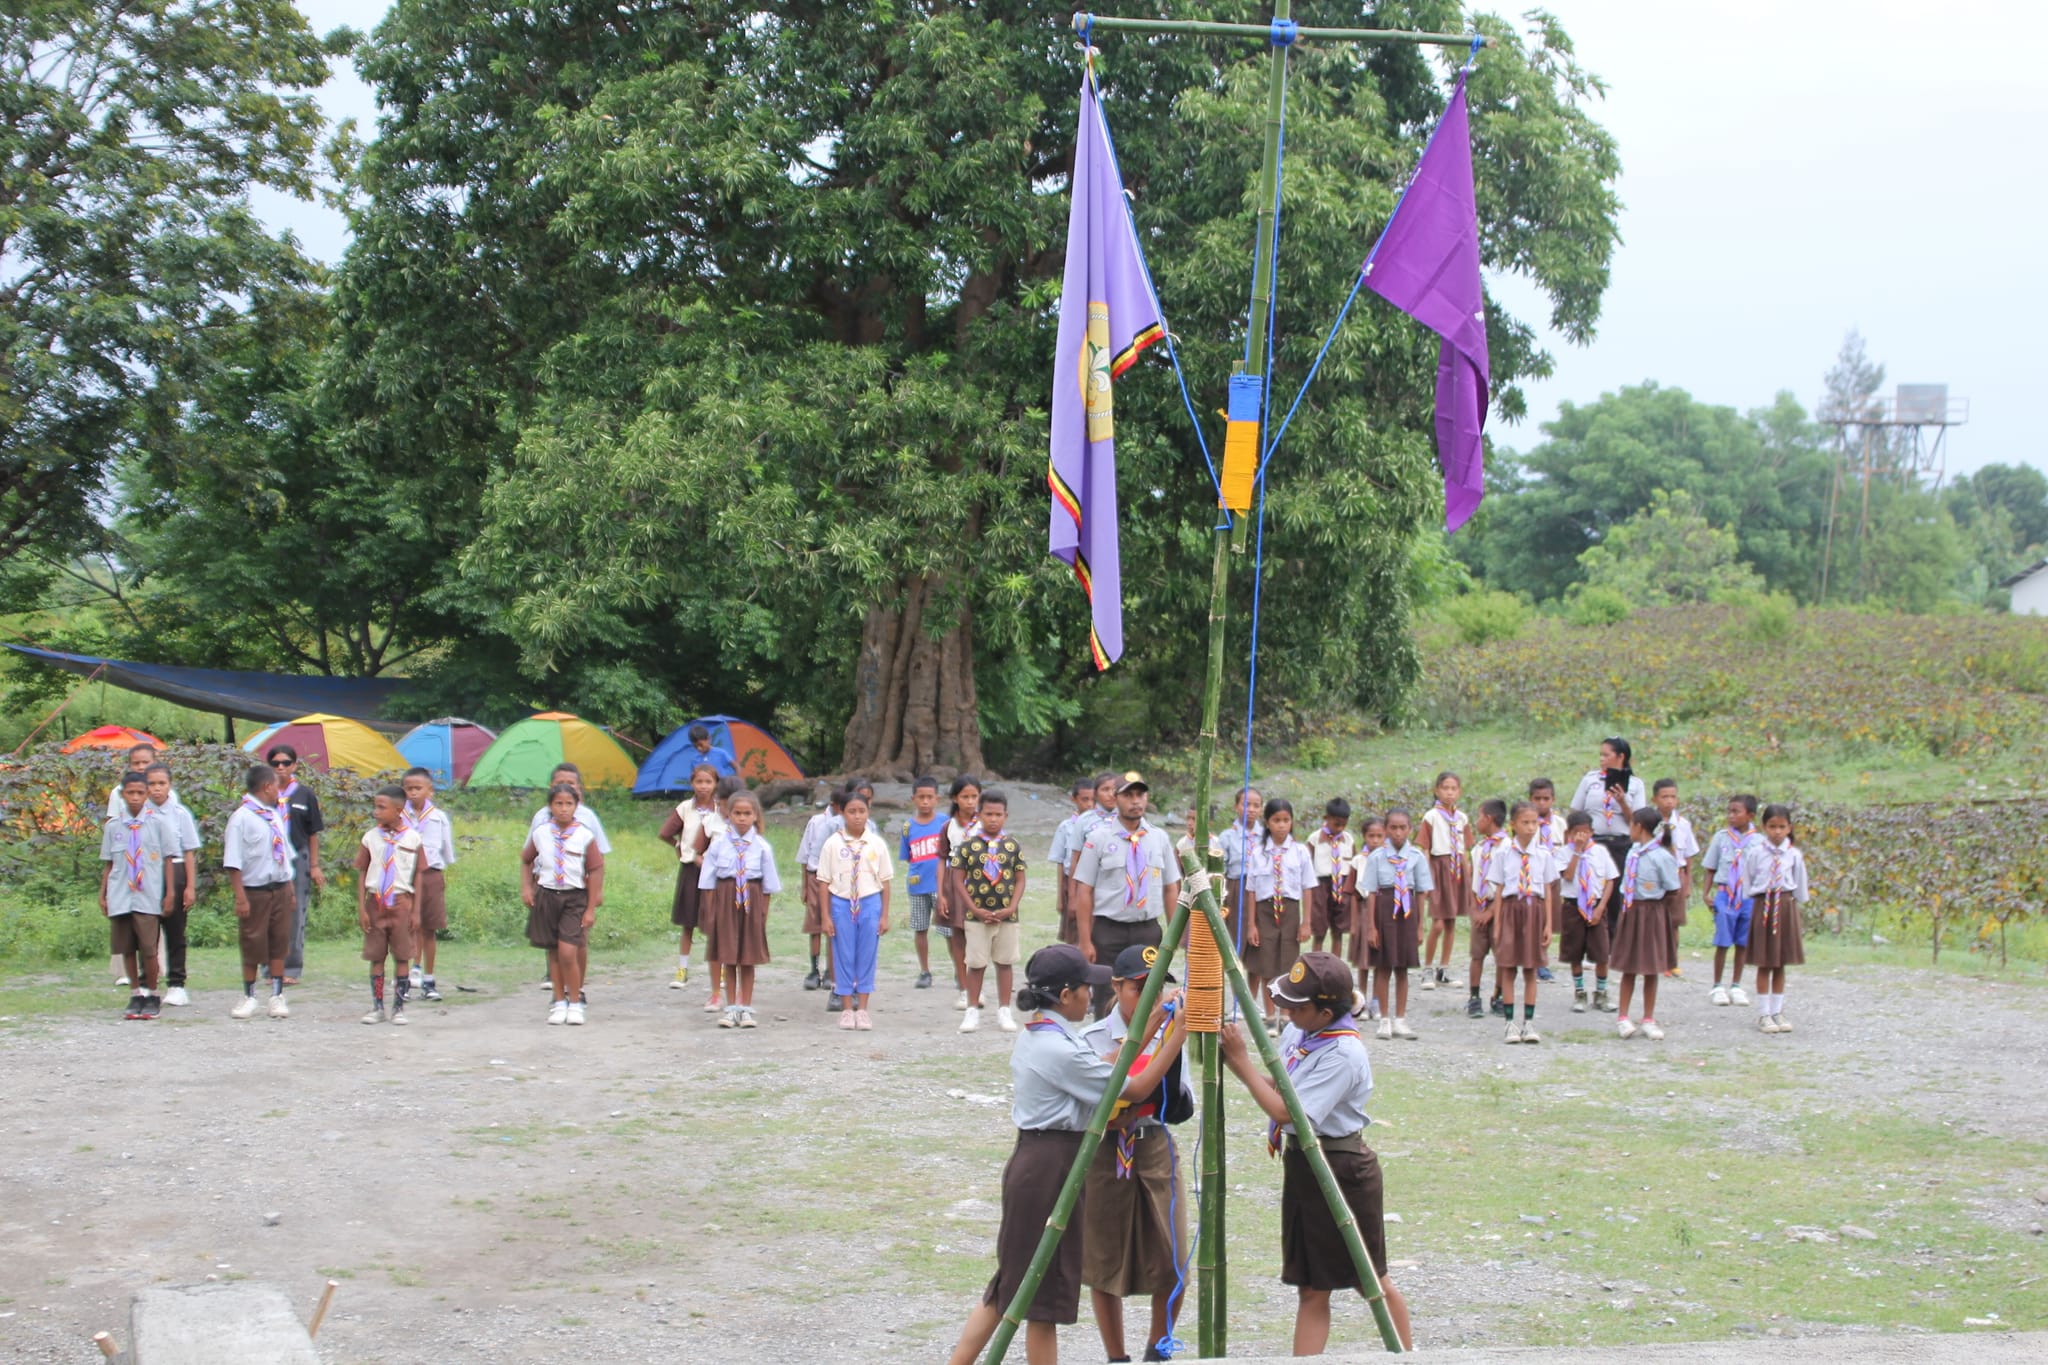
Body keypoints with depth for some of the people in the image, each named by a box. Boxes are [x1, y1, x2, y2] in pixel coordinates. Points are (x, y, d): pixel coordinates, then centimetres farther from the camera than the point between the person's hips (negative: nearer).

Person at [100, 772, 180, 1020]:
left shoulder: (158, 824, 2)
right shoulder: (113, 827, 8)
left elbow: (168, 860, 4)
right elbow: (108, 864, 14)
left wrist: (169, 893, 1)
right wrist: (103, 894, 11)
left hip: (148, 897, -3)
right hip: (120, 897, 3)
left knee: (148, 948, -5)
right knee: (126, 948, 6)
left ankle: (151, 995, 9)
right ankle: (137, 994, 17)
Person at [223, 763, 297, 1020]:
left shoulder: (276, 816, 10)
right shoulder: (242, 817, -12)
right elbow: (233, 862, -15)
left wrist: (290, 886, 15)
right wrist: (240, 897, -18)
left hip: (281, 889, 6)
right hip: (255, 891, -6)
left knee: (279, 945, 9)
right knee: (252, 947, 4)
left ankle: (277, 996, 16)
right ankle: (248, 997, 16)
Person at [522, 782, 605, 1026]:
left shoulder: (585, 836, -6)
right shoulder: (540, 833, 2)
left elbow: (595, 871, -3)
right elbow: (526, 860, 19)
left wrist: (591, 908, -4)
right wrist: (526, 888, 7)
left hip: (575, 897, -3)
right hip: (546, 894, 3)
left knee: (568, 951, -13)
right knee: (553, 952, 8)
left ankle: (575, 1003, 1)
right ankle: (559, 1001, 20)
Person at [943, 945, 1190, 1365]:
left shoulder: (1034, 1037, 10)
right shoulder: (1061, 1050, -19)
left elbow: (1103, 1068, 14)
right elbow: (1136, 1090, -13)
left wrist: (1152, 1024, 14)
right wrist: (1178, 1035, -9)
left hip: (1031, 1160, 9)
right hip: (1052, 1167, -9)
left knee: (1012, 1282, 14)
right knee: (1045, 1293, 1)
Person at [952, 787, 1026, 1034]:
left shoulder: (1013, 847, 3)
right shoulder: (968, 846, -2)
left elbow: (1020, 880, 4)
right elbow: (959, 880, -2)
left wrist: (1011, 908, -9)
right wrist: (975, 909, -10)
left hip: (1006, 915, 1)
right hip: (976, 915, -1)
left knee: (1004, 963, 7)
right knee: (976, 964, 3)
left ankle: (1004, 1011, 15)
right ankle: (973, 1011, 12)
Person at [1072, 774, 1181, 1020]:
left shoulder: (1160, 838, 8)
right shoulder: (1099, 837, -2)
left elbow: (1171, 889, 11)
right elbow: (1084, 891, -3)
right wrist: (1085, 941, -8)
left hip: (1148, 929, 3)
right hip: (1109, 930, -3)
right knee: (1107, 1004, 1)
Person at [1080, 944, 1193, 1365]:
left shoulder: (1166, 1036, 2)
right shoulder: (1092, 1040, -7)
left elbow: (1181, 1109, -4)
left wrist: (1172, 1059, -20)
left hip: (1155, 1152, 3)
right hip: (1104, 1156, -3)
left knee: (1171, 1265, 1)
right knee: (1105, 1266, 5)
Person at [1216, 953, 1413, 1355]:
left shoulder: (1343, 1053, -24)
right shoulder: (1297, 1033, 3)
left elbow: (1285, 1109, -26)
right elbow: (1278, 1090, 10)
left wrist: (1241, 1061, -21)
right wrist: (1232, 1060, -5)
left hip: (1342, 1171, -8)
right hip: (1300, 1165, 8)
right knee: (1311, 1289, 8)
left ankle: (1407, 1353, 29)